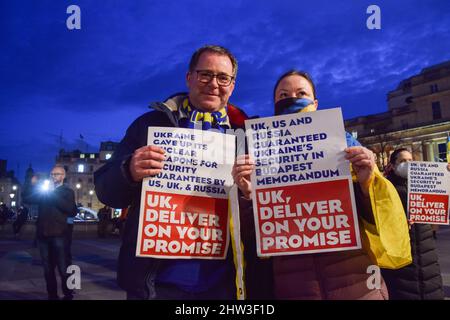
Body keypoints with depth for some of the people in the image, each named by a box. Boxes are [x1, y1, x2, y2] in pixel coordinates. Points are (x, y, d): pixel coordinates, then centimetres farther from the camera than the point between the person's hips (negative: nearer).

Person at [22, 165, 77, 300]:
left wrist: (54, 194, -12)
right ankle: (52, 295, 20)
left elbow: (71, 210, -12)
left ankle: (68, 295, 8)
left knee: (63, 268, -3)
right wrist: (32, 184, -1)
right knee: (48, 268, 11)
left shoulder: (67, 191, 5)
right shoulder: (43, 189, 17)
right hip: (42, 233, 4)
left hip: (58, 234, -4)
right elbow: (26, 199, 10)